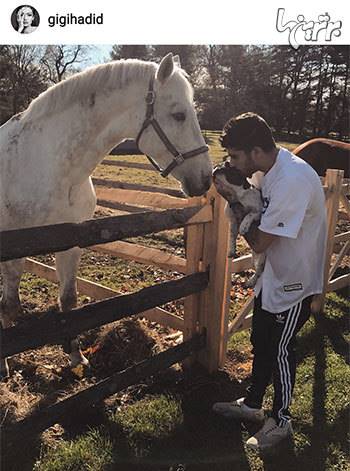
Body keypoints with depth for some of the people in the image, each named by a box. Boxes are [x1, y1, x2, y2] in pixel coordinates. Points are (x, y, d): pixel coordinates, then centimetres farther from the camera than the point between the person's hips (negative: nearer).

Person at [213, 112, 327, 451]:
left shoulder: (292, 181, -31)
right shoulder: (268, 169, -2)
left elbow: (259, 243, -28)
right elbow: (257, 210, 6)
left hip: (295, 281, -9)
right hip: (274, 275, 9)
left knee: (280, 350, 8)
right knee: (260, 343, 20)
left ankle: (281, 421, 32)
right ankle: (252, 404, 42)